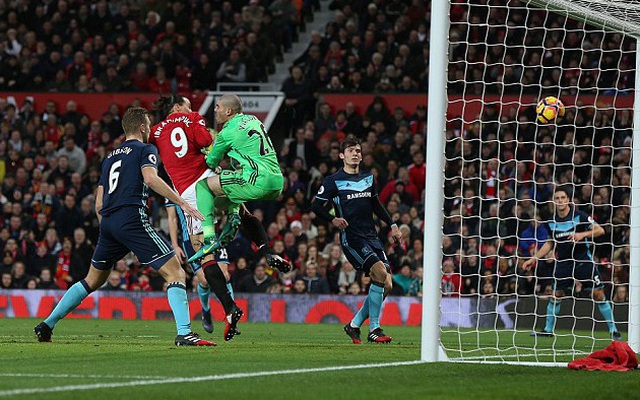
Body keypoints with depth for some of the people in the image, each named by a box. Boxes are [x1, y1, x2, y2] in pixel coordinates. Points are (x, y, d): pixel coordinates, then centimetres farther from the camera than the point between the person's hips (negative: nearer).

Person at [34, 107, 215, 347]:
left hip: (108, 222, 7)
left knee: (93, 281, 24)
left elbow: (99, 204, 23)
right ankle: (184, 333, -24)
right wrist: (182, 203, -16)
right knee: (175, 273, -8)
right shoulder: (145, 150, 6)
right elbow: (150, 178, -16)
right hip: (133, 218, -7)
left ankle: (47, 325, 23)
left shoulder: (110, 157, 25)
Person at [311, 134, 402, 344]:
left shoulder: (369, 178, 16)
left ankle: (354, 325, 14)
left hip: (372, 237, 7)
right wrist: (333, 219, -17)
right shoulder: (333, 181, -1)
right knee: (380, 272, -24)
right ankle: (374, 329, -17)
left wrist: (391, 225, 20)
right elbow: (316, 206, 0)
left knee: (386, 285, -2)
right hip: (351, 238, -7)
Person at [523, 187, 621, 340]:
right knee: (556, 295, 3)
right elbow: (550, 243, 18)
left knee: (598, 294, -7)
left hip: (583, 260, -4)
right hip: (563, 262, 4)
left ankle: (613, 330, -1)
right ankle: (548, 330, 17)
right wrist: (534, 258, 13)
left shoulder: (579, 216, -8)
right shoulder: (552, 222, 4)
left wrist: (583, 234, -24)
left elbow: (600, 230, -9)